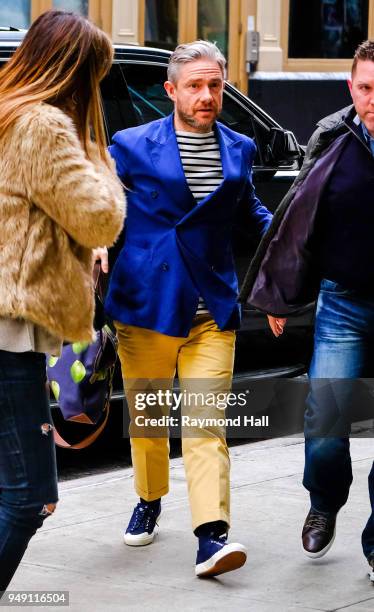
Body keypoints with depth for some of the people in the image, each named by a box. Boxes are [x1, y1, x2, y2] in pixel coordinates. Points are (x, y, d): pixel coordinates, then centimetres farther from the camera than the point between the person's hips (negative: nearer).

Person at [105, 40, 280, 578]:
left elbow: (250, 211, 26)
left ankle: (211, 534, -17)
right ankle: (149, 503, 36)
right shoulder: (131, 146, 0)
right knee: (147, 416, 12)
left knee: (207, 422, -9)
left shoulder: (239, 149, 11)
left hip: (212, 310, 1)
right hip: (145, 305, -1)